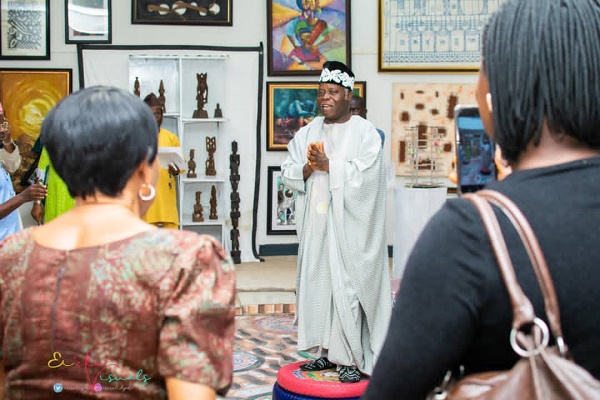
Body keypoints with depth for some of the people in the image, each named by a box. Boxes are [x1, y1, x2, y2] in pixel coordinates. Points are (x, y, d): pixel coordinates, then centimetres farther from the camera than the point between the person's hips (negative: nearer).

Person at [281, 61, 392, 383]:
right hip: (316, 223, 6)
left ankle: (355, 358, 2)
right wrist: (308, 169, -11)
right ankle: (330, 351, 18)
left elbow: (363, 176, -15)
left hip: (349, 225, -6)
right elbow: (287, 173, 8)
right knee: (318, 283, 7)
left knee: (348, 287, -6)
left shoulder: (364, 133, -4)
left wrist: (327, 165, -14)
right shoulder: (307, 133, 13)